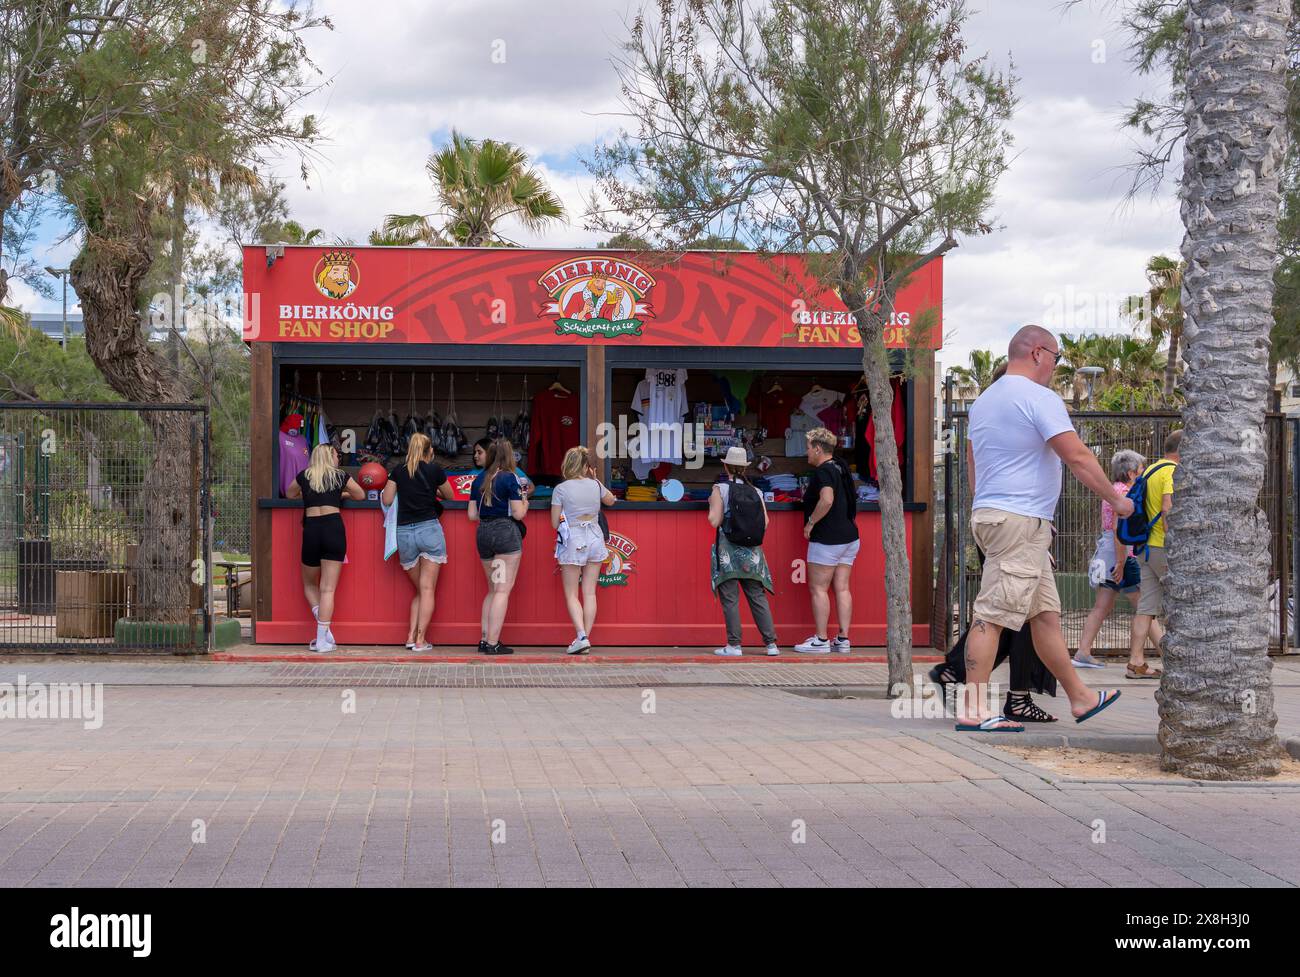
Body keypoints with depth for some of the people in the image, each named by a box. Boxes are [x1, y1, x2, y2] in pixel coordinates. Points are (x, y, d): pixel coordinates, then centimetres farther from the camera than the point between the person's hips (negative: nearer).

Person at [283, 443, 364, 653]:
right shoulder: (340, 476, 8)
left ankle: (324, 631, 2)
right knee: (328, 589, -2)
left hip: (310, 529, 1)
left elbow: (289, 494, 30)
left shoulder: (304, 476, 12)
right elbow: (360, 495, 22)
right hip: (334, 528, -1)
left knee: (309, 585, 19)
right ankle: (322, 640, -7)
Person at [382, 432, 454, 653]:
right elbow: (449, 496, 15)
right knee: (427, 589, -1)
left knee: (419, 589, 16)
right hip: (429, 529, -3)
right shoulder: (434, 469, 3)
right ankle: (421, 640, -7)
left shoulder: (398, 471, 8)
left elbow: (387, 500, 6)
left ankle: (411, 636, 6)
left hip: (404, 532, 3)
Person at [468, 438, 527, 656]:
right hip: (506, 533, -6)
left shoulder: (479, 479, 10)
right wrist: (525, 503, 11)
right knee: (503, 590, -5)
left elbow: (472, 515, 11)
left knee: (493, 589, 18)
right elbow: (518, 514, -10)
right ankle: (493, 643, -9)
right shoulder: (509, 478, -8)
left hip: (483, 533, 6)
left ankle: (484, 639, 15)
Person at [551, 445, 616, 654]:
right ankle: (586, 638, 8)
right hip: (595, 539, 3)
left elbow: (555, 523, -5)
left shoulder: (561, 489, -7)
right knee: (590, 592, 7)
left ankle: (581, 636, -12)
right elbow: (611, 500, 24)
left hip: (572, 542, -3)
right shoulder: (595, 485, 2)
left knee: (571, 594, 4)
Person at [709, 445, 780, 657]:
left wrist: (712, 505, 8)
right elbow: (765, 522, 1)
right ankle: (771, 643, 6)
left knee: (730, 599, 1)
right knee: (758, 597, 7)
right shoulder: (755, 492, 6)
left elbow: (714, 521, -10)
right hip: (751, 552, 3)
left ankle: (734, 645, -1)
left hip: (727, 550, -3)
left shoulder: (720, 489, -5)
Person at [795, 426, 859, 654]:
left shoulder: (823, 471, -13)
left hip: (827, 539, -9)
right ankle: (843, 639, 6)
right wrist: (808, 496, 25)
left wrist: (811, 522, -18)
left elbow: (827, 500, -29)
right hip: (849, 537, 9)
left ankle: (821, 641, -2)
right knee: (842, 588, 7)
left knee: (818, 589, -2)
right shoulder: (841, 469, 15)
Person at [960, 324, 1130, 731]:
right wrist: (1116, 500, -5)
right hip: (1021, 519, -10)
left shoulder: (984, 400, 19)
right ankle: (973, 709, -12)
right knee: (993, 614, -11)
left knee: (1046, 614, 14)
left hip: (989, 514, 10)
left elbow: (972, 465, 25)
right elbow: (1078, 456, -14)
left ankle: (1080, 697, 20)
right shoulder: (1040, 398, -10)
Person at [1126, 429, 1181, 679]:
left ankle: (1136, 662, -1)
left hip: (1146, 547, 8)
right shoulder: (1174, 471, -10)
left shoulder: (1149, 470, 18)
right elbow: (1168, 509, -23)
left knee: (1146, 607, 4)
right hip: (1165, 547, -8)